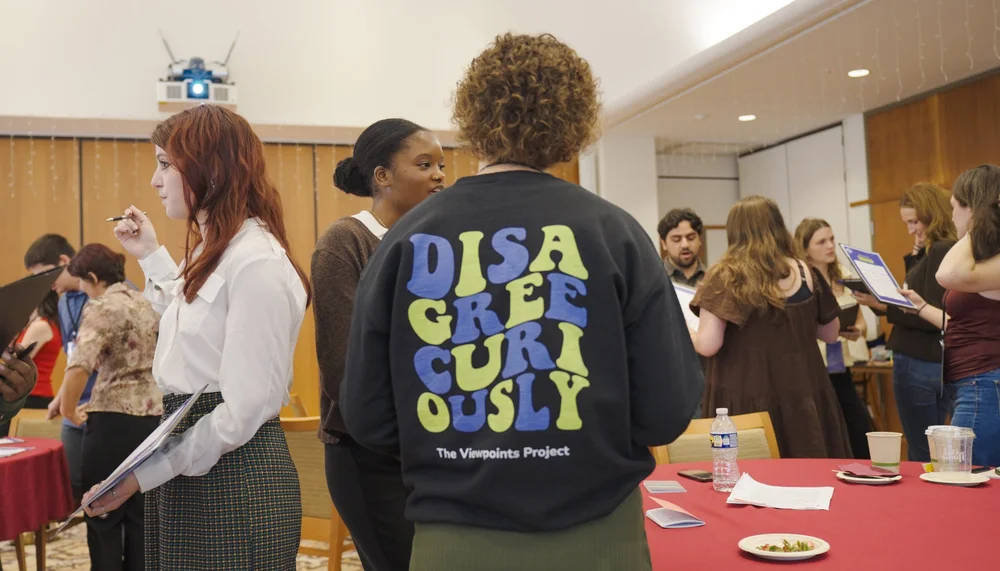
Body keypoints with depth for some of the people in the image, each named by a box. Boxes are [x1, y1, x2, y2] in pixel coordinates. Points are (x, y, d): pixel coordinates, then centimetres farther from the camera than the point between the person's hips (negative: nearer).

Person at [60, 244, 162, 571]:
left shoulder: (103, 307, -9)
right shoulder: (147, 304, 14)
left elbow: (79, 366, -23)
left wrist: (68, 410, -6)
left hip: (115, 422, -7)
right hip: (154, 418, 7)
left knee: (103, 515, 7)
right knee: (141, 514, 14)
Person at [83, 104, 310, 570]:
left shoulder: (256, 262, -19)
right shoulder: (213, 251, 12)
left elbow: (244, 409, -21)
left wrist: (147, 473, -17)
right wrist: (151, 258, 26)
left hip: (234, 478, -9)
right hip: (186, 467, 10)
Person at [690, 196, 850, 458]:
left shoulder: (725, 276, -9)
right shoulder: (805, 273, 3)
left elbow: (708, 346, -16)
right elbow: (831, 334, 14)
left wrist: (687, 334, 5)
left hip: (746, 401, -3)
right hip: (802, 396, 4)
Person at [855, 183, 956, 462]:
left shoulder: (941, 252, -16)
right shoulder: (933, 252, 12)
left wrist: (883, 306, -24)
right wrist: (915, 256, 11)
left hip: (920, 365, -10)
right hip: (933, 363, 10)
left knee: (921, 456, -2)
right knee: (932, 453, 16)